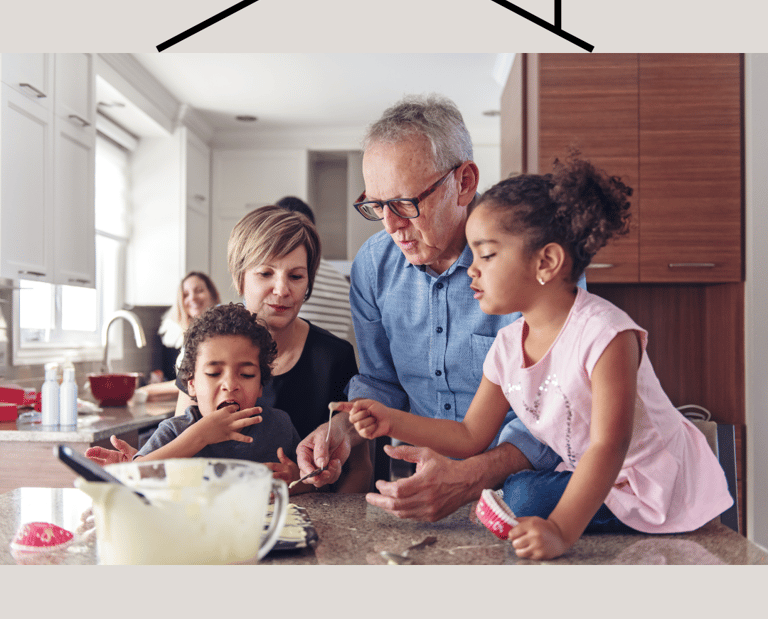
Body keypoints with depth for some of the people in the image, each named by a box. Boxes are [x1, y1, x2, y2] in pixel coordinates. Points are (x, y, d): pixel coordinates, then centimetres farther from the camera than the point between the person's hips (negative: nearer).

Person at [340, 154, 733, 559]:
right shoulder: (507, 346, -2)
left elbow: (608, 446, -32)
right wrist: (393, 421, -6)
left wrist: (561, 531, -43)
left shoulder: (604, 333, -25)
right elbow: (471, 438, 5)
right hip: (591, 485, 8)